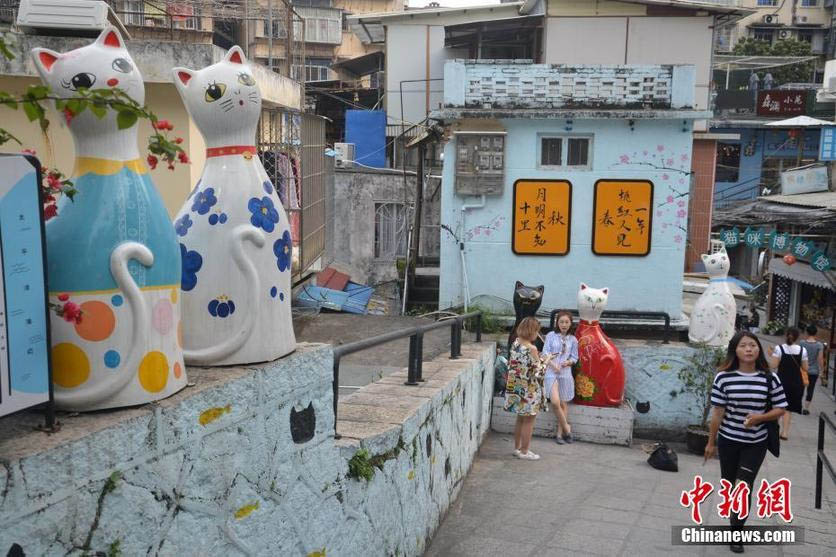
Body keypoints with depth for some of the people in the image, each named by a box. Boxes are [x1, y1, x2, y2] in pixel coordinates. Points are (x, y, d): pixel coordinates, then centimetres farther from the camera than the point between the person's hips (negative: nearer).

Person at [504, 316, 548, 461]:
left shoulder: (515, 343, 0)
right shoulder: (532, 348, -22)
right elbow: (538, 371, -19)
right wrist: (545, 361, -1)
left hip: (515, 388, 7)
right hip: (529, 390, -7)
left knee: (520, 419, 21)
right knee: (528, 422, 7)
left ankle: (517, 448, 31)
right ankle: (524, 452, 16)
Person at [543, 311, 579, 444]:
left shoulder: (573, 340, 6)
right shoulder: (551, 336, 0)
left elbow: (574, 358, 10)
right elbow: (545, 353, -4)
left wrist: (568, 362, -12)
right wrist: (553, 365, -19)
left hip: (566, 373, 2)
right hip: (551, 372, -2)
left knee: (563, 403, 7)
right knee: (555, 402, -16)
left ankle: (560, 433, 17)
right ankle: (566, 427, 5)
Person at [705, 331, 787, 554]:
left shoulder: (770, 379, -9)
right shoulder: (723, 377, -11)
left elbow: (780, 409, 0)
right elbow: (717, 412, -6)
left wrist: (760, 417, -20)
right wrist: (711, 442, -1)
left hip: (756, 443, -1)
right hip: (728, 440, 1)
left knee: (744, 487, -3)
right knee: (728, 485, 15)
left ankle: (736, 532, 14)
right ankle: (735, 521, 39)